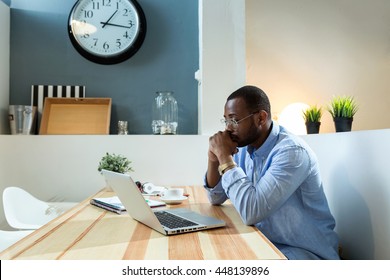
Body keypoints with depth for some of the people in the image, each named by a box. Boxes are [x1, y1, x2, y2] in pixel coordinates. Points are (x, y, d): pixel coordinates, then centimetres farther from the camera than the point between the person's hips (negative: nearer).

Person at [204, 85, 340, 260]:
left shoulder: (292, 151, -24)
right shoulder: (244, 148, 0)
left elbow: (251, 213, -33)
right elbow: (216, 199, 6)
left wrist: (225, 157, -25)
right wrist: (214, 158, -10)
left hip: (305, 251, -7)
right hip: (265, 243, 7)